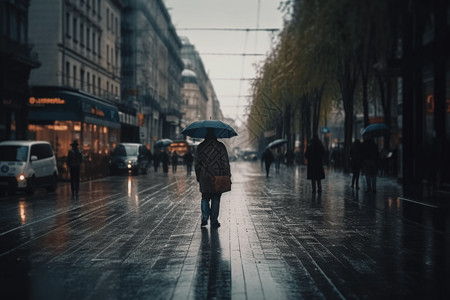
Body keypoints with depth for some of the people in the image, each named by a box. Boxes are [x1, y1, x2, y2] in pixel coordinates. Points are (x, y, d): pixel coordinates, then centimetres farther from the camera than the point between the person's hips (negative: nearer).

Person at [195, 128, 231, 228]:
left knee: (205, 198, 15)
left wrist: (198, 177, 15)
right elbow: (226, 163, -4)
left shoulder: (200, 147, 2)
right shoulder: (220, 146, -4)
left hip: (204, 178, 2)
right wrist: (227, 176, 2)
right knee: (215, 199, 6)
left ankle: (204, 218, 3)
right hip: (218, 178, -1)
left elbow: (197, 163, 6)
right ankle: (214, 221, 8)